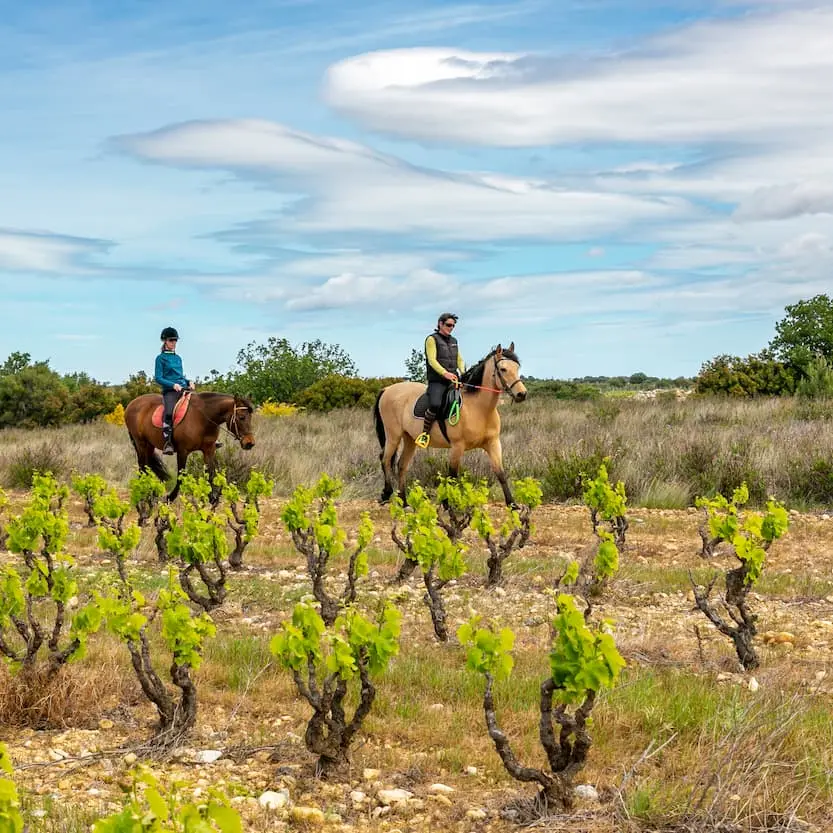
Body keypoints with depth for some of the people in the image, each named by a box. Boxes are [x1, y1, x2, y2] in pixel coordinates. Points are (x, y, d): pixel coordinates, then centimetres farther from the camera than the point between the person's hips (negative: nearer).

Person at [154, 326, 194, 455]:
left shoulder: (178, 358, 21)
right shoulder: (161, 358, 3)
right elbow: (158, 378, -3)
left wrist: (189, 381, 7)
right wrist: (173, 385, -16)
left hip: (184, 388, 7)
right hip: (169, 391, -6)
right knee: (169, 412, -32)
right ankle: (167, 443, -37)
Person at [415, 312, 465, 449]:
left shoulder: (453, 341, 20)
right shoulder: (432, 339, -1)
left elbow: (459, 360, 18)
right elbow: (432, 360, -13)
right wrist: (445, 373, -29)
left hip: (453, 379, 7)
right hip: (437, 381, -7)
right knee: (435, 404, -30)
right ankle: (425, 433, -14)